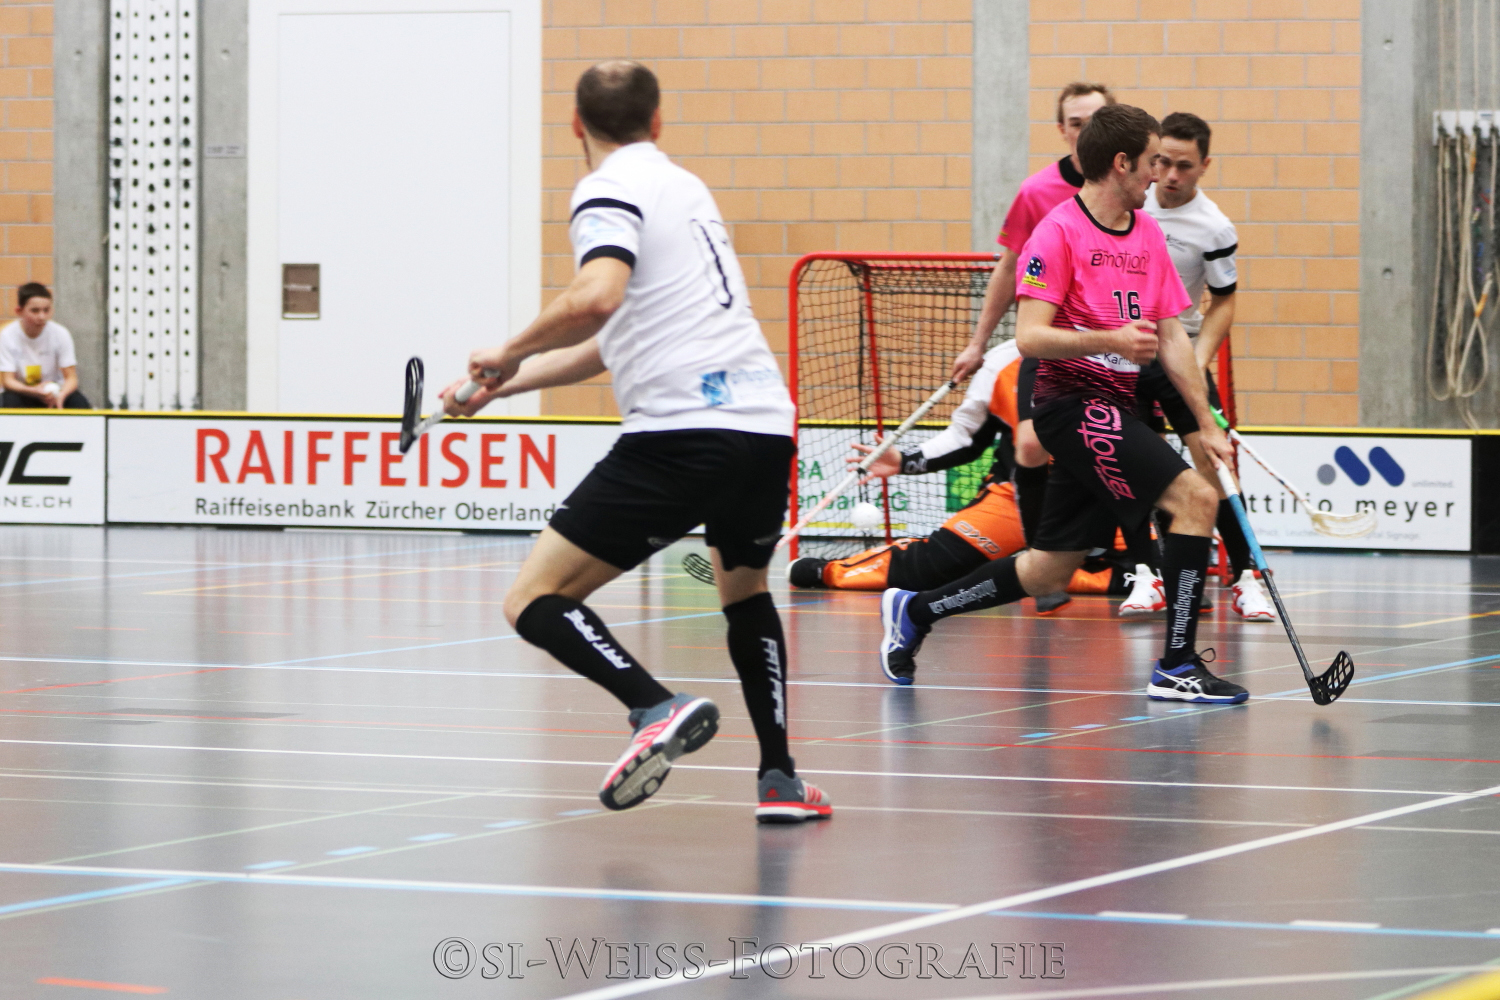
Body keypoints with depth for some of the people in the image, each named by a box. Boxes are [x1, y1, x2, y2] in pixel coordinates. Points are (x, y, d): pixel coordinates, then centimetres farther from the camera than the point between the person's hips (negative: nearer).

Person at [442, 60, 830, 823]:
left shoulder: (608, 191, -1)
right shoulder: (682, 186, 24)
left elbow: (597, 297, -22)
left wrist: (510, 352, -6)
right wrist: (502, 384, 31)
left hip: (682, 434, -8)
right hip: (766, 422, 8)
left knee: (536, 602, -3)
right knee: (745, 592, 33)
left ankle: (657, 706, -26)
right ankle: (780, 781, 25)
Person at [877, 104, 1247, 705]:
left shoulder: (1148, 234, 13)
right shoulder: (1058, 232, -11)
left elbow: (1171, 338, 15)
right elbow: (1030, 337, -17)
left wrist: (1206, 424, 10)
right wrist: (1111, 340, -28)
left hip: (1113, 408, 8)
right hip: (1073, 401, -8)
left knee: (1048, 571, 11)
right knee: (1194, 498, -19)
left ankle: (916, 611, 27)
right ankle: (1177, 666, -13)